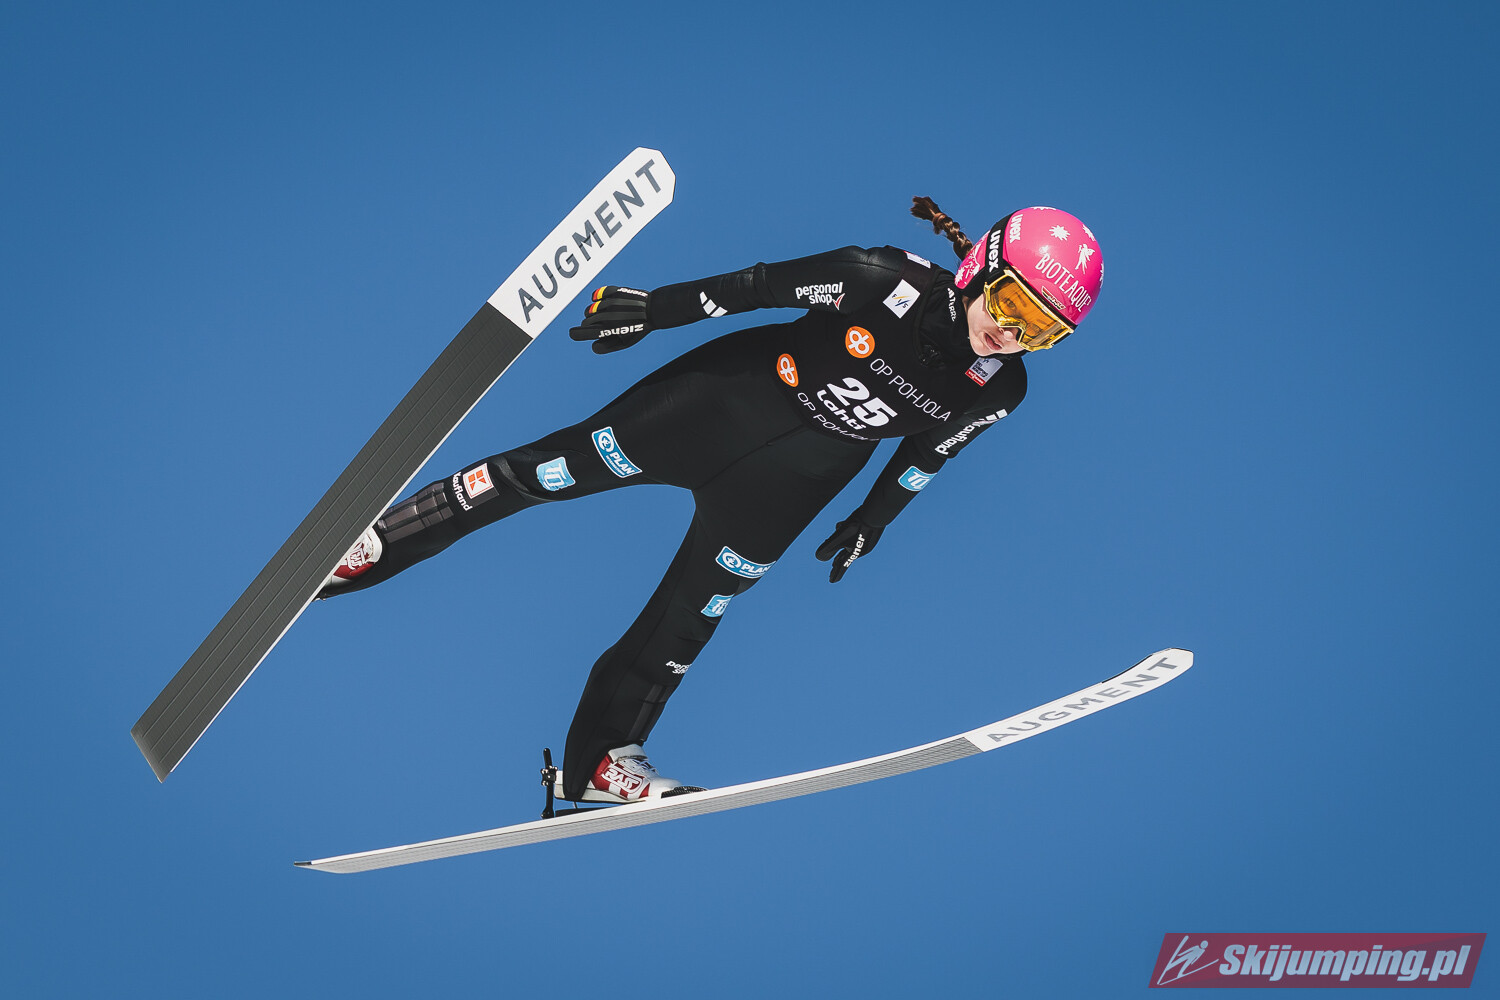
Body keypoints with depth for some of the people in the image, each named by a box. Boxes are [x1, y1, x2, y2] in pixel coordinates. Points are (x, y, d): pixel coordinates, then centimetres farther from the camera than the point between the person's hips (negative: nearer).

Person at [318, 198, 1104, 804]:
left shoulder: (997, 393, -14)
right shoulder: (891, 284, -26)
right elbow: (767, 284, -16)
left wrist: (870, 523, 17)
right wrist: (654, 308, -14)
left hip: (791, 480, 3)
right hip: (733, 395, -2)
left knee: (685, 619, 6)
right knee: (564, 465, 1)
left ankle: (599, 760, 23)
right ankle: (377, 542, 16)